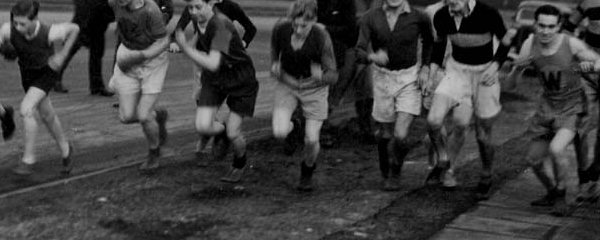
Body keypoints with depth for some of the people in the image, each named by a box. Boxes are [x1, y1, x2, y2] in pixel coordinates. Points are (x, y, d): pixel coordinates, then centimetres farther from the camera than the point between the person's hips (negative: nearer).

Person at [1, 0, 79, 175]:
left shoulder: (50, 33, -35)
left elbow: (74, 28, -16)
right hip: (27, 73, 4)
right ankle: (65, 149, 41)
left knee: (26, 109, -22)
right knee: (46, 115, 17)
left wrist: (62, 55, -18)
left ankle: (28, 159, -9)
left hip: (48, 72, -4)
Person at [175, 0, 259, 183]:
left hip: (241, 80, -5)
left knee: (233, 133, 0)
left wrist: (185, 47, -37)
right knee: (202, 127, -14)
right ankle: (221, 131, 24)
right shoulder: (197, 19, -8)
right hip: (214, 80, 6)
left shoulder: (221, 25, -31)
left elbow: (212, 64, -39)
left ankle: (240, 163, 34)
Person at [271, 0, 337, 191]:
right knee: (279, 133, -19)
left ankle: (307, 172, 31)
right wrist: (274, 64, -15)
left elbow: (332, 75, -22)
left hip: (314, 87, -1)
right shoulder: (280, 29, -21)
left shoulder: (322, 38, -27)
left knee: (311, 140, -4)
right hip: (287, 84, 2)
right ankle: (292, 127, 21)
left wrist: (320, 76, -44)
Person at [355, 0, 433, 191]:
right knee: (386, 134, 13)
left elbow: (428, 41, 10)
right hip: (382, 78, 2)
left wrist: (426, 68, -2)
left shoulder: (419, 18, -11)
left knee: (400, 136, -13)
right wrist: (372, 57, -37)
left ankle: (395, 172, 18)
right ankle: (385, 172, 43)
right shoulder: (370, 18, -10)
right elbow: (359, 52, -15)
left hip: (409, 80, -2)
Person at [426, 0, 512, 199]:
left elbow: (505, 42, -4)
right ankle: (444, 162, 10)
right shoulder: (441, 17, -9)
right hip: (457, 70, 3)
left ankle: (486, 177, 33)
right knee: (433, 120, -18)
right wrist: (430, 76, 3)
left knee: (483, 135, 5)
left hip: (484, 73, -2)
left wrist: (494, 67, -18)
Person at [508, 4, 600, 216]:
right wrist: (519, 64, -31)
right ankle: (552, 194, 38)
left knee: (556, 149, -28)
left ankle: (561, 195, -1)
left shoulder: (571, 44, -22)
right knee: (534, 158, 10)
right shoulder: (530, 44, -12)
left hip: (573, 106, -5)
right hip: (548, 105, 5)